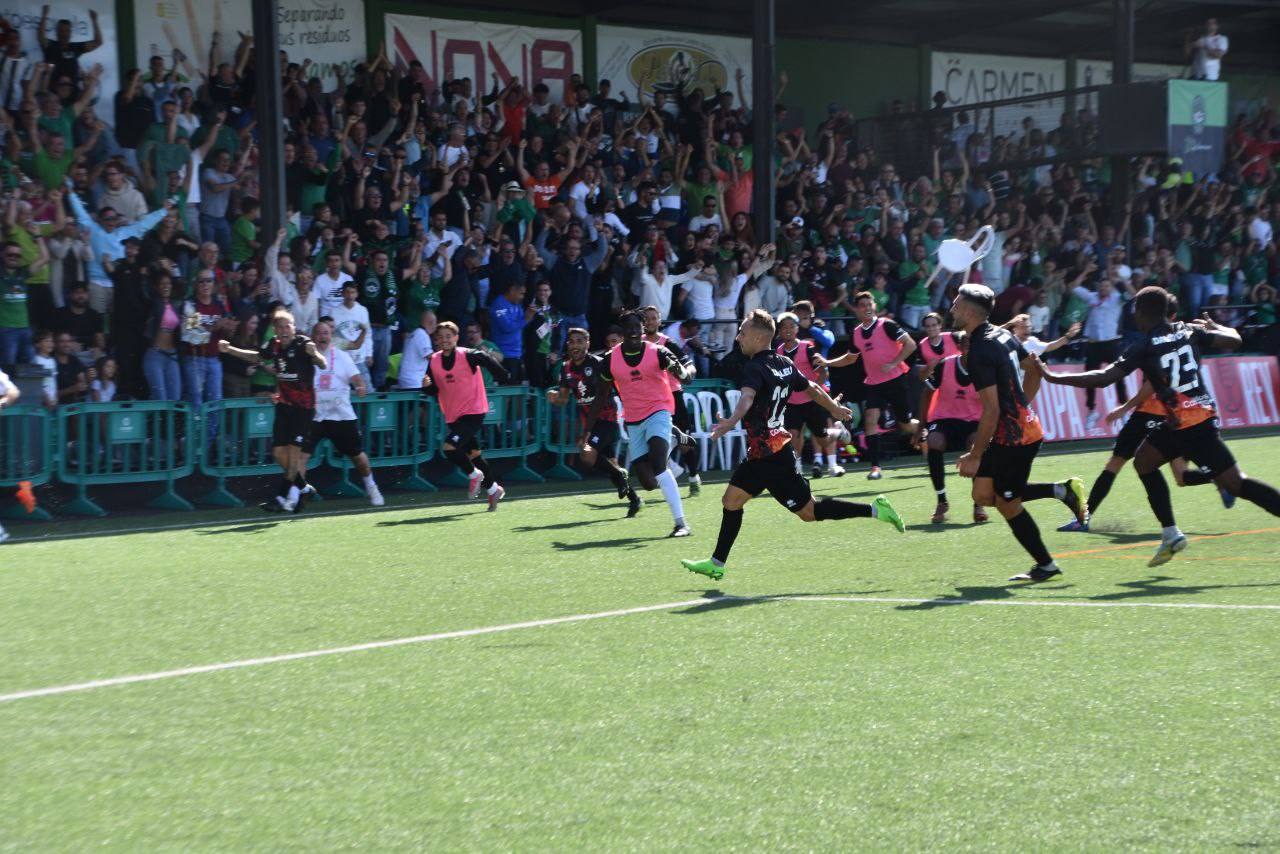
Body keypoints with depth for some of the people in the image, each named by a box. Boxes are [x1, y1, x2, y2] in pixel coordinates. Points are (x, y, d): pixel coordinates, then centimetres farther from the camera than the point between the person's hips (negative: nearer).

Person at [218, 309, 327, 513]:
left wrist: (315, 354, -48)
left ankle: (283, 496, -1)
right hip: (284, 404, 6)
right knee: (279, 452, 4)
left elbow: (323, 365, -27)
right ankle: (301, 485, 25)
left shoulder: (303, 344, -16)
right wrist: (230, 350, 17)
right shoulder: (273, 346, 1)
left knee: (294, 451, -9)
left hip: (304, 406, -6)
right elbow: (257, 357, 22)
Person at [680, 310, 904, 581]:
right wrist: (835, 409, 38)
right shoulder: (784, 363, 7)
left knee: (809, 512, -2)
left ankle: (874, 509, 0)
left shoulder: (755, 368, -19)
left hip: (772, 457, -10)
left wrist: (731, 422, -59)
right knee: (731, 499, 11)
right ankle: (716, 563, 17)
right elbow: (812, 388, 20)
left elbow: (747, 397, -40)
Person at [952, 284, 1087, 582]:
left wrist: (975, 455, -18)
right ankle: (1062, 491, 10)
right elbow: (1034, 369, 20)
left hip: (1014, 437, -9)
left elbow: (991, 408, -23)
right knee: (983, 494, 9)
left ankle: (1045, 566, 15)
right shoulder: (1002, 335, 7)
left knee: (1008, 505, 3)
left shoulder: (980, 351, -21)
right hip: (1025, 424, 9)